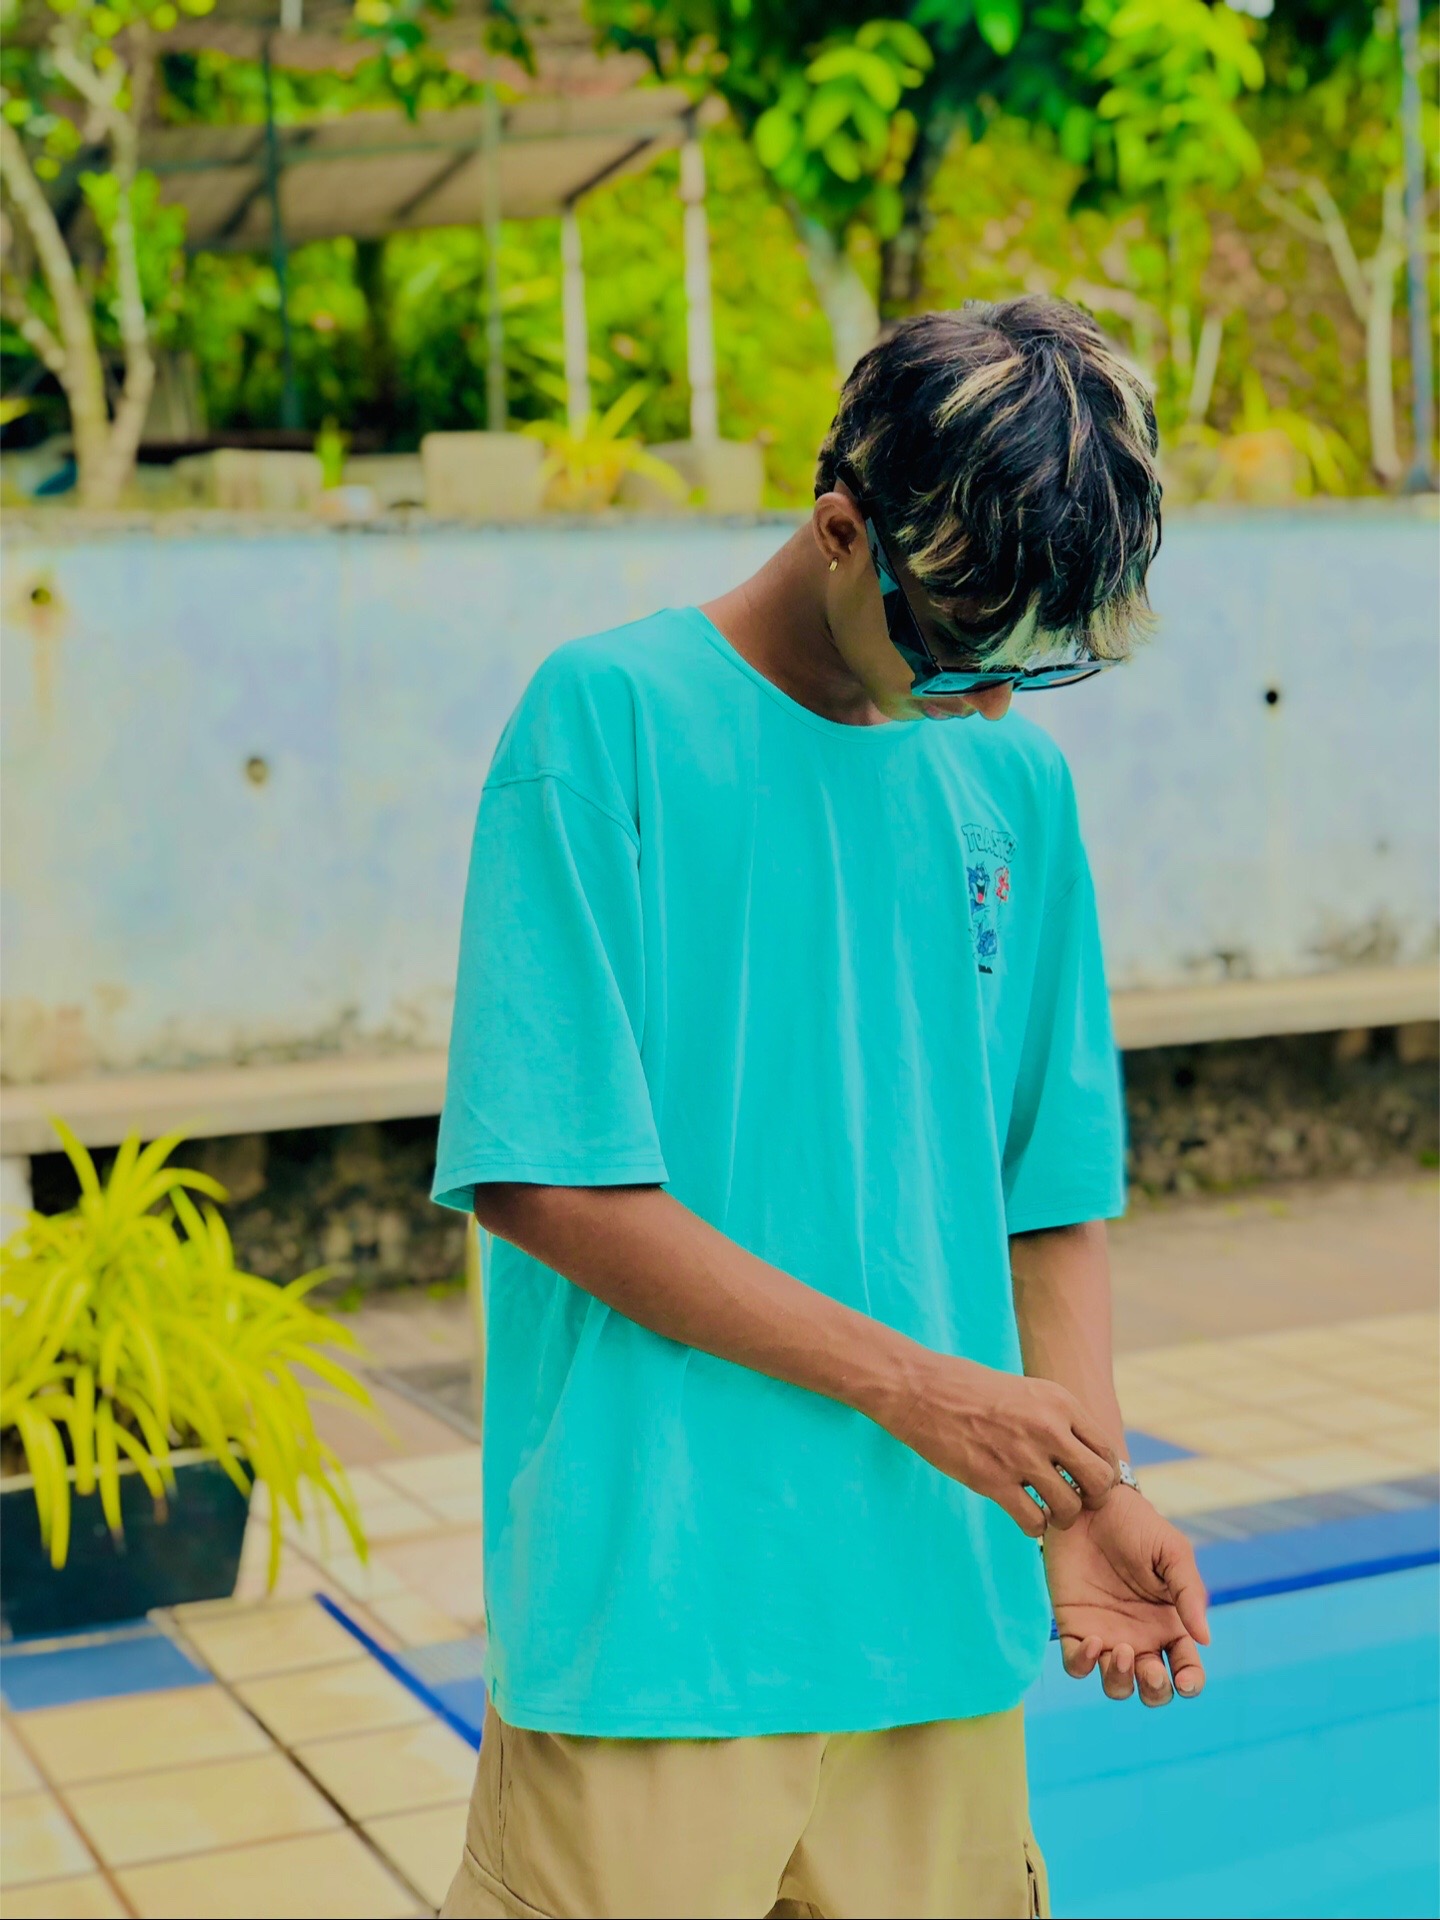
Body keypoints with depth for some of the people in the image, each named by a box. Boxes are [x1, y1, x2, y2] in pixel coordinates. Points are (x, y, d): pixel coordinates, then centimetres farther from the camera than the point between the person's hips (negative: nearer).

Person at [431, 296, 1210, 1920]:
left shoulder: (1015, 779, 8)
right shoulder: (609, 716, -8)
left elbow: (1053, 1188, 11)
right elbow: (548, 1180, -12)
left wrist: (1089, 1494, -4)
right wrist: (902, 1381, -12)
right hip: (654, 1619, -4)